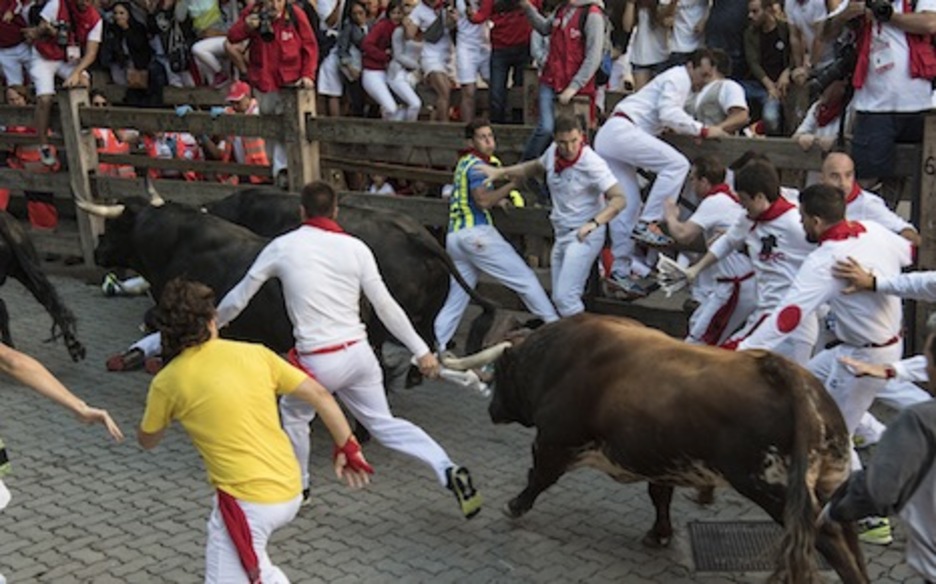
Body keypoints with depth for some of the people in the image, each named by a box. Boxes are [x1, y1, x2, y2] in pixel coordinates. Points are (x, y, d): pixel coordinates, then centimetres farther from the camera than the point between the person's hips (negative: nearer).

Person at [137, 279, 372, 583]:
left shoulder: (167, 382, -3)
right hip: (290, 491, 6)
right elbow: (319, 395, 5)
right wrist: (347, 448, 14)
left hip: (247, 501, -6)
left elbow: (146, 441, 14)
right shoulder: (255, 354, 3)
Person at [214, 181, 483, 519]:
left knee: (294, 413, 27)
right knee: (383, 424, 14)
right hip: (358, 353, 3)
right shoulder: (354, 247, 1)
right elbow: (385, 306, 0)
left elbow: (239, 297, 9)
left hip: (318, 361, -2)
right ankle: (448, 471, -2)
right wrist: (421, 351, 7)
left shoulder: (283, 247, -1)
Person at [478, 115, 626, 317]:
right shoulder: (553, 152, -2)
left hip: (584, 236, -7)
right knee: (559, 297, 12)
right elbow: (535, 167, 21)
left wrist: (595, 223, -39)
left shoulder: (592, 163, -21)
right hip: (562, 234, 8)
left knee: (565, 296, -17)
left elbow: (619, 199, -25)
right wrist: (500, 172, 13)